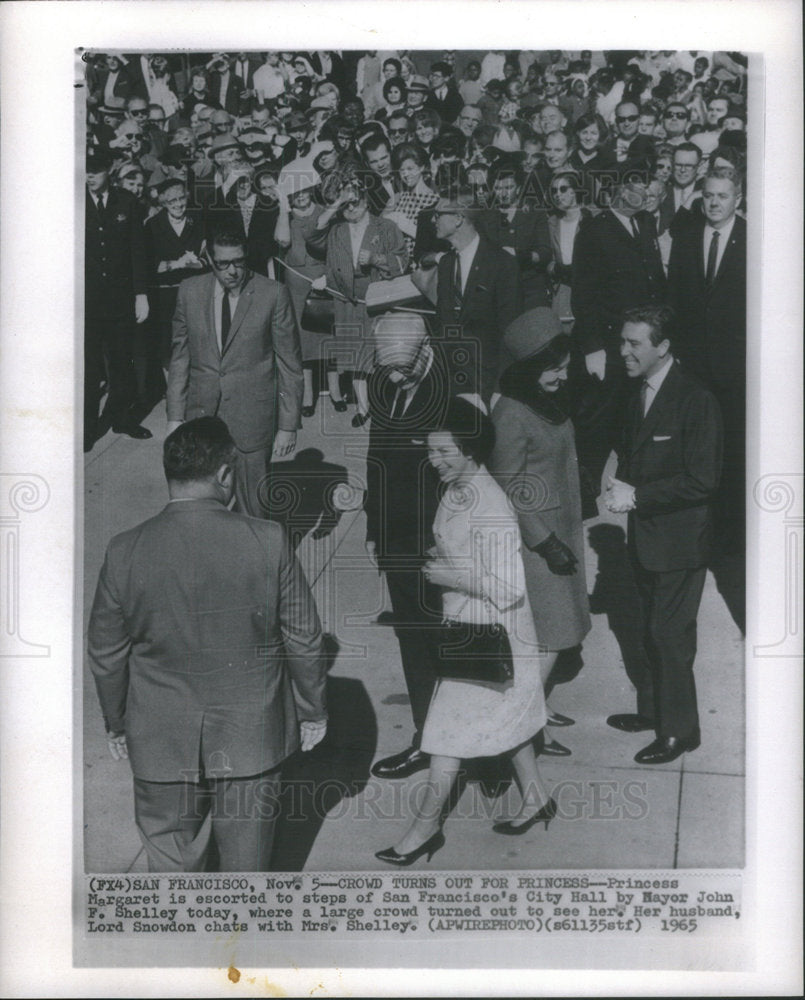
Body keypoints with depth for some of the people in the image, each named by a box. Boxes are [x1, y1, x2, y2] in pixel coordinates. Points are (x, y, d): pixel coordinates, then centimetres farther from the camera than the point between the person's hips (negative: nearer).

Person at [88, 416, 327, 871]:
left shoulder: (125, 552, -15)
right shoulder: (269, 541, -18)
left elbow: (107, 654, -3)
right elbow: (304, 638, -9)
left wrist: (117, 724, 13)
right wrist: (313, 710, 7)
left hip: (162, 741, 0)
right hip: (252, 734, 0)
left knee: (171, 855, 19)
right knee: (247, 854, 21)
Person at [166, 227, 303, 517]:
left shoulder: (273, 295, -6)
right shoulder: (190, 292, 3)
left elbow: (290, 364, -2)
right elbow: (180, 357, 10)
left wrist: (288, 426, -3)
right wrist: (174, 417, 7)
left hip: (252, 418, -2)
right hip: (201, 414, 3)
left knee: (252, 508, 2)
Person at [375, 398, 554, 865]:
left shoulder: (491, 509, -27)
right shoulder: (456, 491, 1)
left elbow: (507, 588, -27)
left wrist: (449, 576, -22)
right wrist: (438, 567, 3)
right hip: (463, 627, 9)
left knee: (450, 728, 0)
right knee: (503, 718, 22)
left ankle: (426, 826, 13)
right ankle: (536, 797, 38)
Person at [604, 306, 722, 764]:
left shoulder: (696, 401, -18)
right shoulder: (640, 395, 8)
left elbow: (703, 480, -21)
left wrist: (638, 496, -20)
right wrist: (622, 483, -1)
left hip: (679, 541, -8)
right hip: (647, 537, 8)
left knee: (670, 635, -1)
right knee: (653, 629, 19)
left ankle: (679, 730, 12)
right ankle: (653, 709, 34)